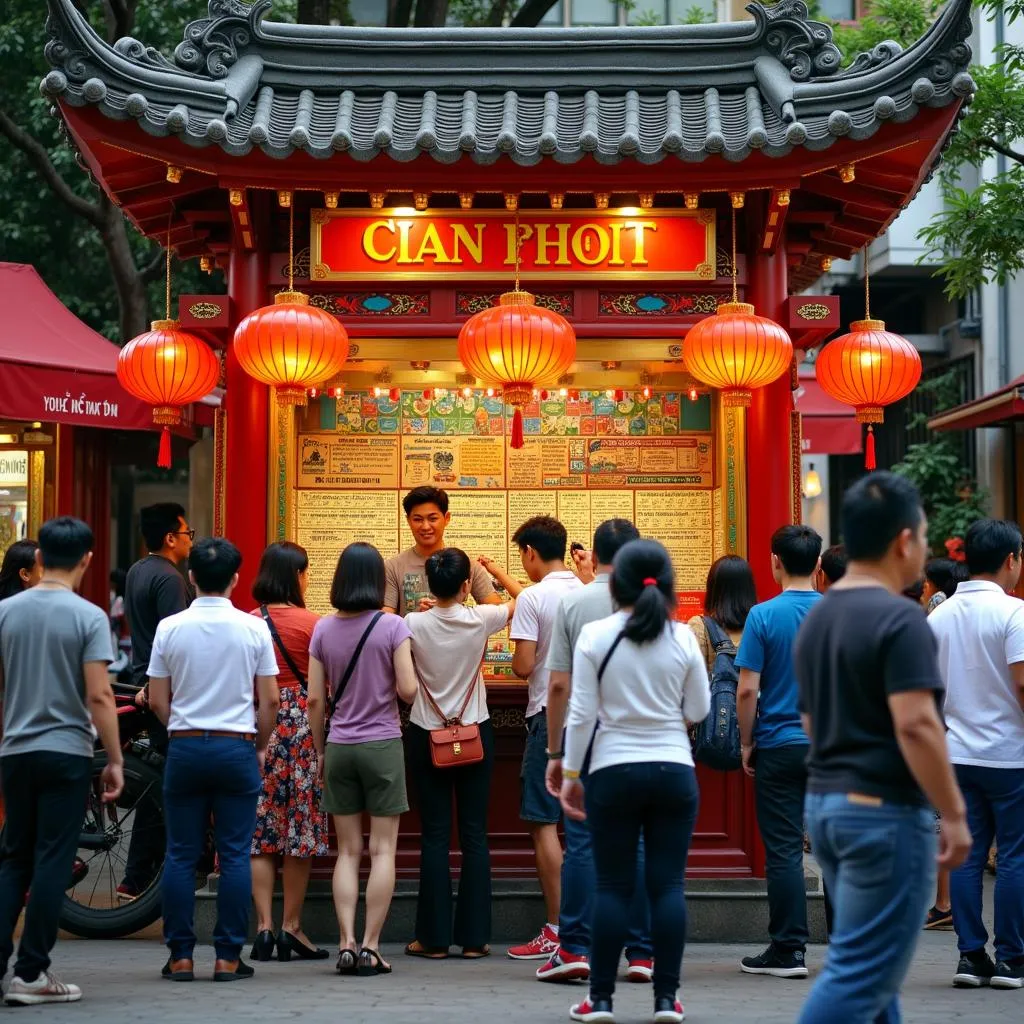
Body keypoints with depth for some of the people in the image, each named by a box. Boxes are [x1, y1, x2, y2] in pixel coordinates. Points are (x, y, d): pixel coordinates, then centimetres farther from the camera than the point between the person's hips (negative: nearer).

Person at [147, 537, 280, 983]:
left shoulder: (170, 628, -1)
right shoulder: (254, 629, -3)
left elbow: (157, 702, 2)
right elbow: (270, 700, -1)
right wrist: (260, 746, 13)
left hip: (184, 746, 1)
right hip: (236, 746, -1)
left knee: (181, 855, 6)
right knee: (235, 855, 2)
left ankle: (180, 957, 7)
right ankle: (228, 957, 2)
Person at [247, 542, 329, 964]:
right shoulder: (310, 623, -8)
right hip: (301, 724, -4)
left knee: (261, 828, 6)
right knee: (300, 826, 3)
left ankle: (264, 925, 3)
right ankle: (291, 926, 5)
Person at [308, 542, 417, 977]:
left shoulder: (324, 629, 1)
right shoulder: (392, 626, -8)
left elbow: (316, 699, 2)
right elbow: (408, 690, -12)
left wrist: (320, 749, 12)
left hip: (340, 746, 3)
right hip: (382, 745, -3)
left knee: (348, 851, 8)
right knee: (382, 850, 2)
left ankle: (347, 944, 0)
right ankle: (370, 948, -1)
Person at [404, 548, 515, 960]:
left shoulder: (415, 624, -10)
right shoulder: (480, 620, -9)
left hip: (426, 736, 0)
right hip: (475, 732, 0)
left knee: (435, 836, 3)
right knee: (474, 834, 5)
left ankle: (434, 937, 5)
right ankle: (474, 936, 7)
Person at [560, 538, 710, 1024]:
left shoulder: (594, 636, -6)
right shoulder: (682, 638, -1)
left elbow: (582, 713, -5)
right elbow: (698, 711, 5)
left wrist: (570, 771, 3)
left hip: (613, 771, -1)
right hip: (673, 769, 1)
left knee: (612, 885, 5)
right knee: (668, 883, 4)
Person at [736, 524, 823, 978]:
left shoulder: (764, 616, -8)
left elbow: (747, 689, -10)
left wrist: (747, 744, 1)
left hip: (781, 745, -3)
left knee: (783, 850, 2)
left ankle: (788, 950, 4)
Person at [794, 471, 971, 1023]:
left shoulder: (816, 618, 11)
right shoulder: (899, 619, -16)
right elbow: (915, 725, -23)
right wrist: (953, 814, -17)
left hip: (825, 802, 9)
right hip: (885, 810, -9)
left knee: (867, 961, 17)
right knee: (860, 973, -6)